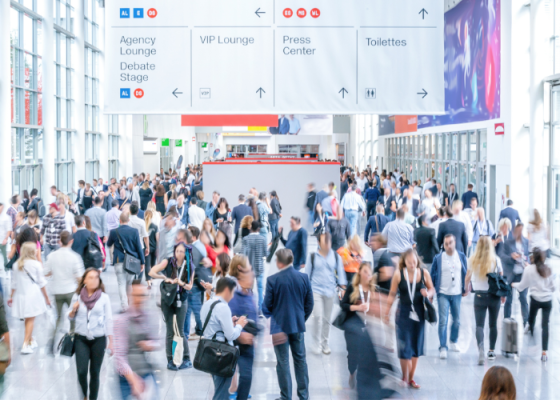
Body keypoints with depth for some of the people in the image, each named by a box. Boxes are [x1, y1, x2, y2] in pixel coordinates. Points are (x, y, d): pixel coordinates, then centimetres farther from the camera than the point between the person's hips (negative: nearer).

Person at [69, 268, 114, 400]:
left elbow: (109, 320, -1)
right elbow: (70, 317, 11)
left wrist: (110, 341, -2)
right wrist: (73, 310, -11)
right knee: (82, 371, -9)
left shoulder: (104, 297, -4)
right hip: (81, 339, 1)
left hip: (98, 340, 0)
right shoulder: (77, 296, 0)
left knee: (94, 373, 4)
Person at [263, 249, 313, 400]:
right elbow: (309, 303, 2)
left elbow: (267, 305, -9)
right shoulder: (304, 278, -5)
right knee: (300, 360, 15)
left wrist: (268, 314, 13)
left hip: (280, 325, -3)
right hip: (298, 325, 3)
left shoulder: (273, 280, -16)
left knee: (283, 362, 5)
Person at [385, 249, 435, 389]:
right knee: (404, 346, -5)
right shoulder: (398, 274, -8)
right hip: (404, 312, -2)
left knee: (416, 346, 8)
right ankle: (404, 377, 12)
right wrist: (387, 312, 4)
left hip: (419, 312, 2)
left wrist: (427, 293, -15)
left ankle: (411, 378, 20)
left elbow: (431, 289, 9)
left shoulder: (424, 273, -3)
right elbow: (392, 294, 0)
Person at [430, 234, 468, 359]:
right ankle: (443, 347, -5)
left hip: (457, 294, 3)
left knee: (457, 321, 12)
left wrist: (465, 289, 7)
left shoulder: (461, 257, 2)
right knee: (443, 321, -9)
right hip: (443, 294, -3)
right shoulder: (438, 258, -3)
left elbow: (465, 273, 11)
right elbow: (433, 275, 3)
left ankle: (453, 341, 35)